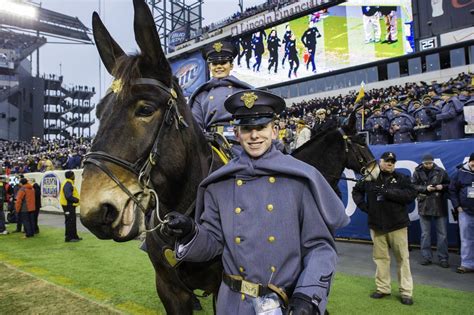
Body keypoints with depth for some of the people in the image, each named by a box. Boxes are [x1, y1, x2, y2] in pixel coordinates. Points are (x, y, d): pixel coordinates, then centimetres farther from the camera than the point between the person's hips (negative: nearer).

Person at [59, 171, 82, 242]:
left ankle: (74, 236, 24)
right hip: (68, 205, -11)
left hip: (70, 205, 11)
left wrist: (77, 199, 10)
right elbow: (68, 196, -26)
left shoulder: (69, 183, 16)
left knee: (72, 221, 16)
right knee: (70, 221, -7)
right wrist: (77, 200, -17)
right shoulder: (67, 184, -18)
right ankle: (69, 237, -3)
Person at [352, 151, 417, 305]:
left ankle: (406, 292, 12)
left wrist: (388, 192, -21)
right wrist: (362, 204, 2)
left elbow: (411, 194, -14)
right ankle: (383, 288, 21)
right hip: (376, 225, 2)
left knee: (403, 258, 2)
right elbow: (356, 191, 18)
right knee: (380, 257, 9)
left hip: (397, 224, -2)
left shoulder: (402, 178, 0)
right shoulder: (370, 178, 5)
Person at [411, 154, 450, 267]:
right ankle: (426, 257, 17)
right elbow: (413, 186, -3)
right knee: (425, 234, 8)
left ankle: (443, 258, 15)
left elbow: (449, 185, 7)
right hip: (424, 206, 0)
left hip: (440, 206, 0)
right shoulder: (417, 172, 1)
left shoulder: (441, 172, 2)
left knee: (442, 234, 5)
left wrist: (442, 186, -13)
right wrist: (425, 188, -16)